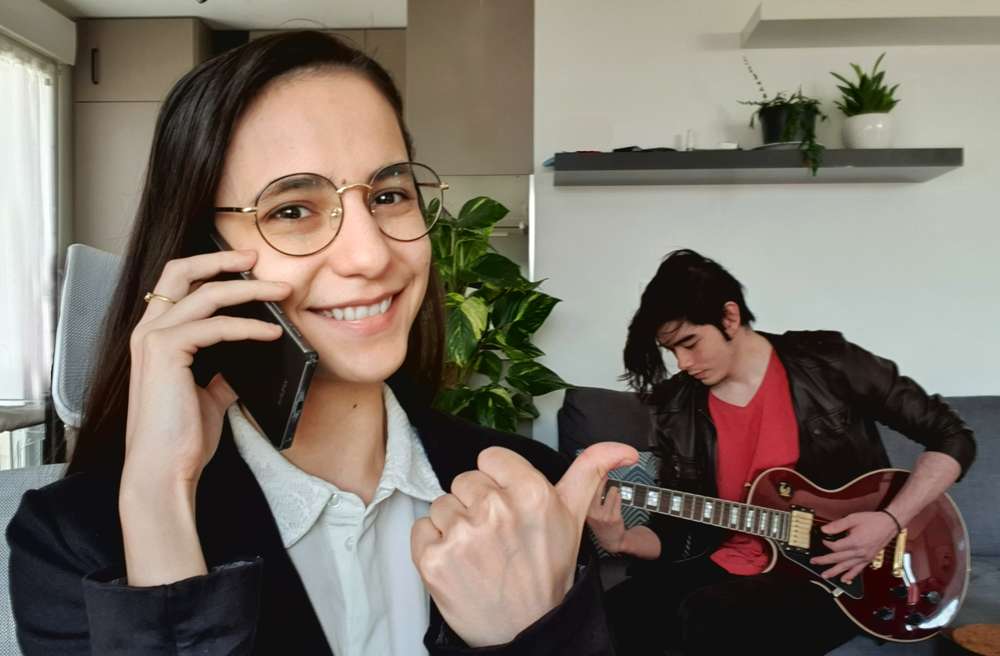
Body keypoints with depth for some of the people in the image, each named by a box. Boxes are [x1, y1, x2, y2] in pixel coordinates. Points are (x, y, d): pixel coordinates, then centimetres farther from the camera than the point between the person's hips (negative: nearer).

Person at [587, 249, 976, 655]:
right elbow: (675, 533, 4)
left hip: (842, 570, -3)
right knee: (622, 612, -21)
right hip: (733, 566, 4)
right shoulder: (678, 411, 1)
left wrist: (891, 521, -15)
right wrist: (620, 540, -17)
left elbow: (952, 438, -2)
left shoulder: (827, 363, -9)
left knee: (705, 622, -31)